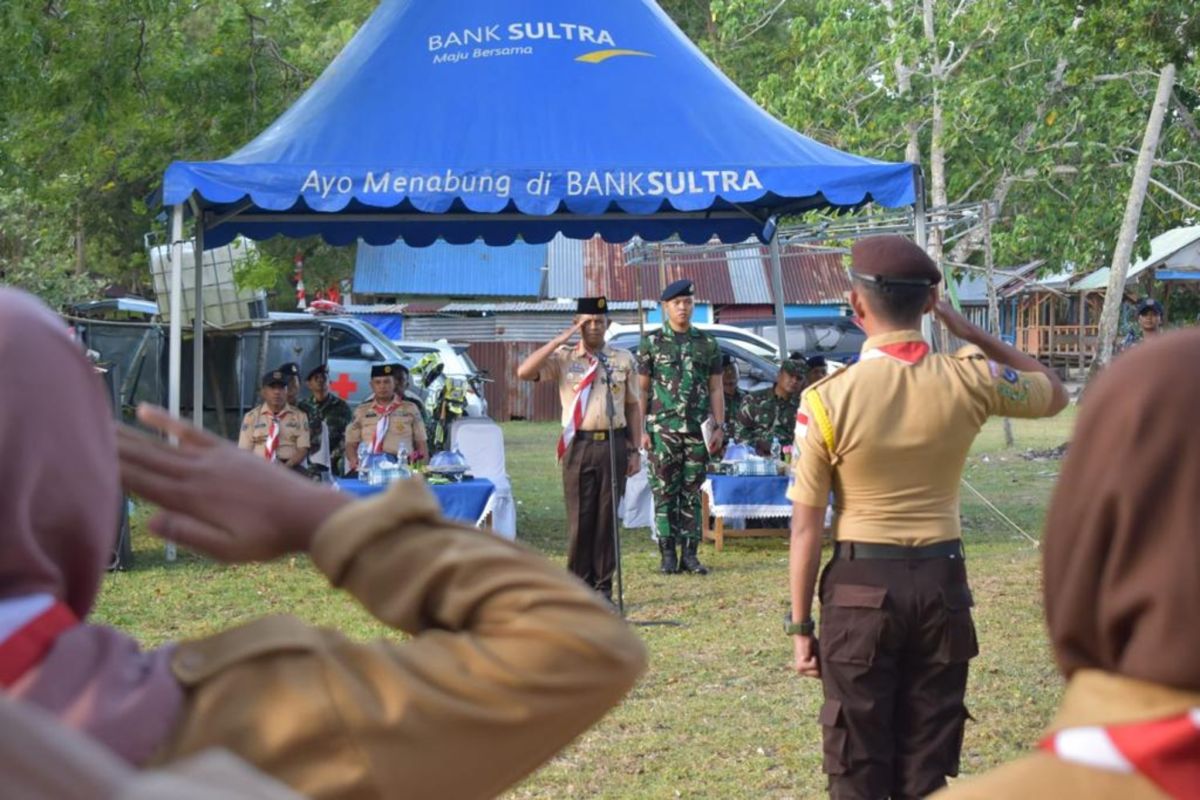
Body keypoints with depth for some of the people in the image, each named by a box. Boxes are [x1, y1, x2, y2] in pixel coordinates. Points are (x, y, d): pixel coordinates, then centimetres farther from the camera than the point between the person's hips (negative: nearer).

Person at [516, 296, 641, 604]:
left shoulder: (623, 359, 10)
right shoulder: (563, 358, 4)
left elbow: (633, 406, 13)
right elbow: (524, 372, -11)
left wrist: (634, 450, 7)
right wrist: (558, 341, -11)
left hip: (614, 443, 1)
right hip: (580, 445, -1)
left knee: (608, 517, 4)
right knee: (580, 518, 0)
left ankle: (603, 586, 10)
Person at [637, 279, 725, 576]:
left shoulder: (707, 344, 9)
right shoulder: (651, 343, 3)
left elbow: (716, 389, 10)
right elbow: (642, 389, 3)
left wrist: (719, 426, 2)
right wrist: (641, 430, -4)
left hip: (697, 430, 2)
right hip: (663, 429, -2)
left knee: (692, 493, 4)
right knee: (665, 492, 0)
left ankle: (690, 554, 8)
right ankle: (667, 555, 4)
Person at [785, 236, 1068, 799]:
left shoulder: (828, 400, -13)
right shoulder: (969, 381, -6)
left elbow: (807, 527, -9)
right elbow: (1055, 394, 15)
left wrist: (800, 626, 0)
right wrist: (972, 333, 9)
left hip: (861, 585, -3)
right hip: (941, 582, 3)